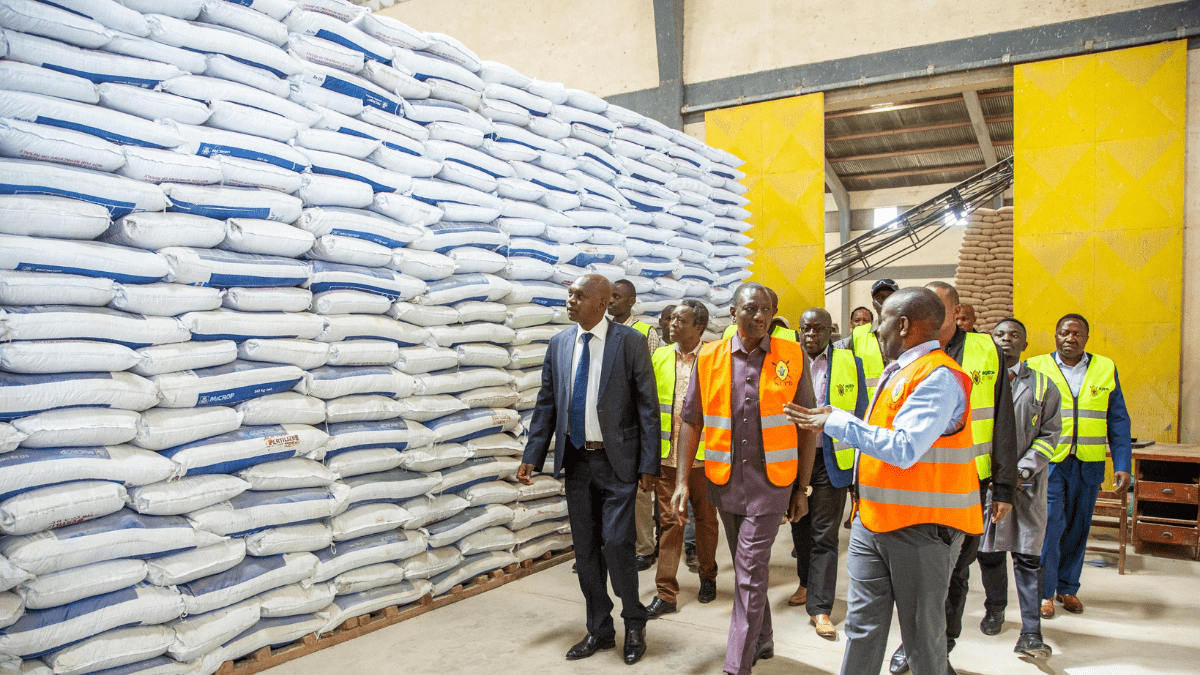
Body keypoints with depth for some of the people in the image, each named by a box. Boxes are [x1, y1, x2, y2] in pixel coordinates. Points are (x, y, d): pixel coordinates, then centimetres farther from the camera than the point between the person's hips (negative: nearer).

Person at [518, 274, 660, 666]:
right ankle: (599, 631, 28)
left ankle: (634, 626, 18)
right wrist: (532, 457, 4)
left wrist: (648, 465, -10)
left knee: (617, 545, -7)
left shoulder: (630, 342, -8)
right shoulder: (559, 344, 5)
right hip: (576, 460, 5)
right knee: (585, 549, 11)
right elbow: (546, 404, 10)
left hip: (617, 461, -5)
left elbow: (647, 406, -7)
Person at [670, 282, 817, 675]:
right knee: (747, 569, 19)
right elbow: (691, 422, 2)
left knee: (750, 576, -5)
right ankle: (762, 640, 39)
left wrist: (802, 488, 0)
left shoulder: (791, 357, -4)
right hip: (725, 481, 3)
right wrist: (682, 481, -4)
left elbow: (806, 428, 1)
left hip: (770, 483, -3)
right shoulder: (709, 358, 0)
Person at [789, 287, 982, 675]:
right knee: (862, 626, 12)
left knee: (922, 635, 6)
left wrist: (836, 423, -21)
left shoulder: (939, 377, -17)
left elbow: (903, 449, -26)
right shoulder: (895, 373, 15)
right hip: (873, 522, 9)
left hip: (920, 527, -9)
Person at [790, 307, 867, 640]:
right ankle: (807, 584, 37)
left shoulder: (850, 363, 0)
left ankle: (820, 608, 4)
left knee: (824, 534, -2)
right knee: (801, 527, 16)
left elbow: (859, 412, 4)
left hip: (830, 459, -3)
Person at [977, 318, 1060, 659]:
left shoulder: (1042, 384, 8)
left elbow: (1049, 434, 4)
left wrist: (1023, 470, -9)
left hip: (1027, 483, -1)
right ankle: (995, 608, 31)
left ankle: (1030, 632, 1)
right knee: (988, 551, 8)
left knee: (1027, 555, -3)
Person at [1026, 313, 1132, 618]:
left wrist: (1123, 464, 2)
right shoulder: (1035, 368, 1)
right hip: (1048, 463, -3)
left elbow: (1118, 421, 8)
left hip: (1088, 466, 3)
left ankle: (1067, 587, 26)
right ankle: (1044, 591, 7)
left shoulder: (1106, 369, 9)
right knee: (1051, 525, -8)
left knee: (1077, 528, 10)